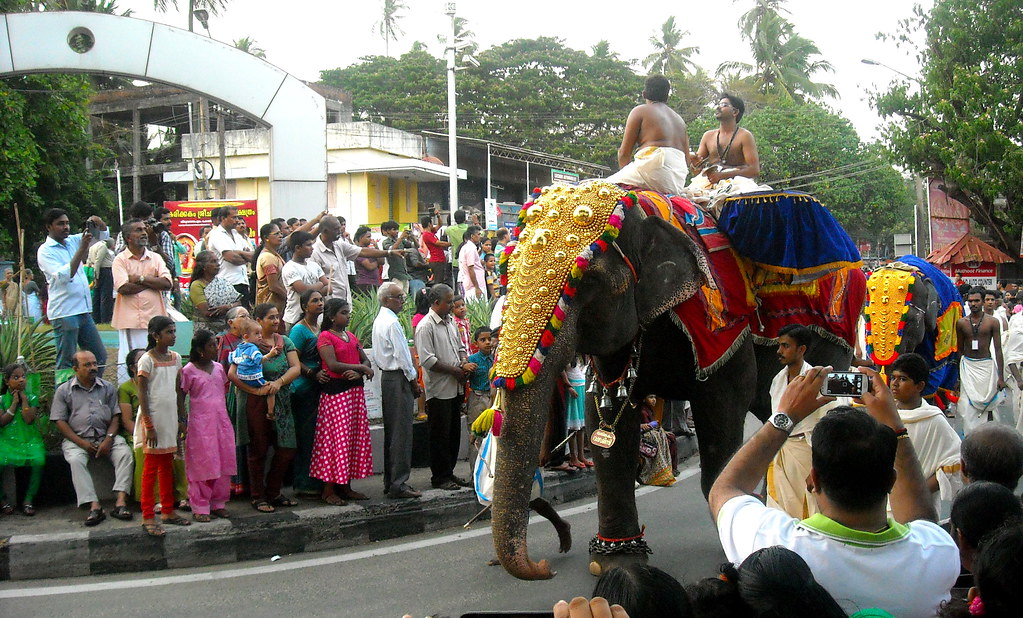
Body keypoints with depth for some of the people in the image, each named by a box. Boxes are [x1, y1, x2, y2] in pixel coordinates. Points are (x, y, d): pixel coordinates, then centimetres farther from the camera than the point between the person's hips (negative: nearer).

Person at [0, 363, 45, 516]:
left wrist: (24, 399, -4)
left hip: (29, 440, 0)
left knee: (39, 460, -30)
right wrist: (14, 403, -5)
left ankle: (29, 499, -13)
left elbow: (29, 419, -7)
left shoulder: (32, 398, 8)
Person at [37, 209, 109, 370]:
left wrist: (98, 223, -3)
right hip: (64, 313, -7)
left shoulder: (73, 241, 12)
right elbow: (63, 276, -21)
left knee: (100, 357, 9)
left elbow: (103, 234, 20)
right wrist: (82, 249, -25)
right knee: (66, 363, -5)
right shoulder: (45, 251, -7)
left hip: (84, 312, 7)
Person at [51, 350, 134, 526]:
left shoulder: (108, 388, 13)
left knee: (125, 452, -26)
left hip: (105, 437, 2)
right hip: (77, 439, -2)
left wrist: (109, 439, -10)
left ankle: (121, 502, -32)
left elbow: (115, 416, 8)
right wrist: (82, 443, -11)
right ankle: (94, 506, -37)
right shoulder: (64, 391, 6)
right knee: (76, 460, -33)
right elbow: (60, 421, 0)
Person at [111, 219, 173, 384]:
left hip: (154, 318, 3)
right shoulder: (120, 260, 1)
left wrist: (140, 278, -8)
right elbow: (124, 288, -14)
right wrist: (153, 282, -5)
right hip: (130, 319, -3)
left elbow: (167, 283, -1)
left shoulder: (155, 258, 13)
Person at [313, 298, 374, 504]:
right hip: (335, 392, -8)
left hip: (355, 390, 8)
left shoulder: (351, 337, 17)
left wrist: (359, 372, -11)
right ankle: (329, 489, 1)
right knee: (335, 438, -6)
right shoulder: (325, 337, -6)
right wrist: (361, 367, -11)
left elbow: (365, 360, 12)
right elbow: (333, 365, -17)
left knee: (355, 437, 7)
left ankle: (346, 486, 14)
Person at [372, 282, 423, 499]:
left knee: (391, 431, 14)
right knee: (402, 432, -7)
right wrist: (414, 381, -9)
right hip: (399, 378, -10)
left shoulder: (379, 320, 15)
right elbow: (402, 355, -18)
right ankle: (399, 484, -5)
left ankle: (390, 481, 20)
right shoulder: (392, 322, -16)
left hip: (386, 376, 10)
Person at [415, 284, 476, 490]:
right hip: (438, 390, -8)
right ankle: (439, 477, 11)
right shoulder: (425, 326, -14)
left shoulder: (450, 322, 12)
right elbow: (427, 360, -20)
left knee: (454, 433, 14)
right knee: (440, 436, 1)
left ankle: (449, 473, 24)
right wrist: (455, 370, -15)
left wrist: (464, 362, 1)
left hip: (455, 387, 8)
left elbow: (460, 346, 22)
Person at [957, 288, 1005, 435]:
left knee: (986, 403, 2)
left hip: (986, 366, -1)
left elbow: (998, 350, -1)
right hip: (967, 365, 1)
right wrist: (957, 374, 11)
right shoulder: (961, 323, 4)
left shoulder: (992, 322, -2)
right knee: (968, 404, -7)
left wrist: (1001, 377, -5)